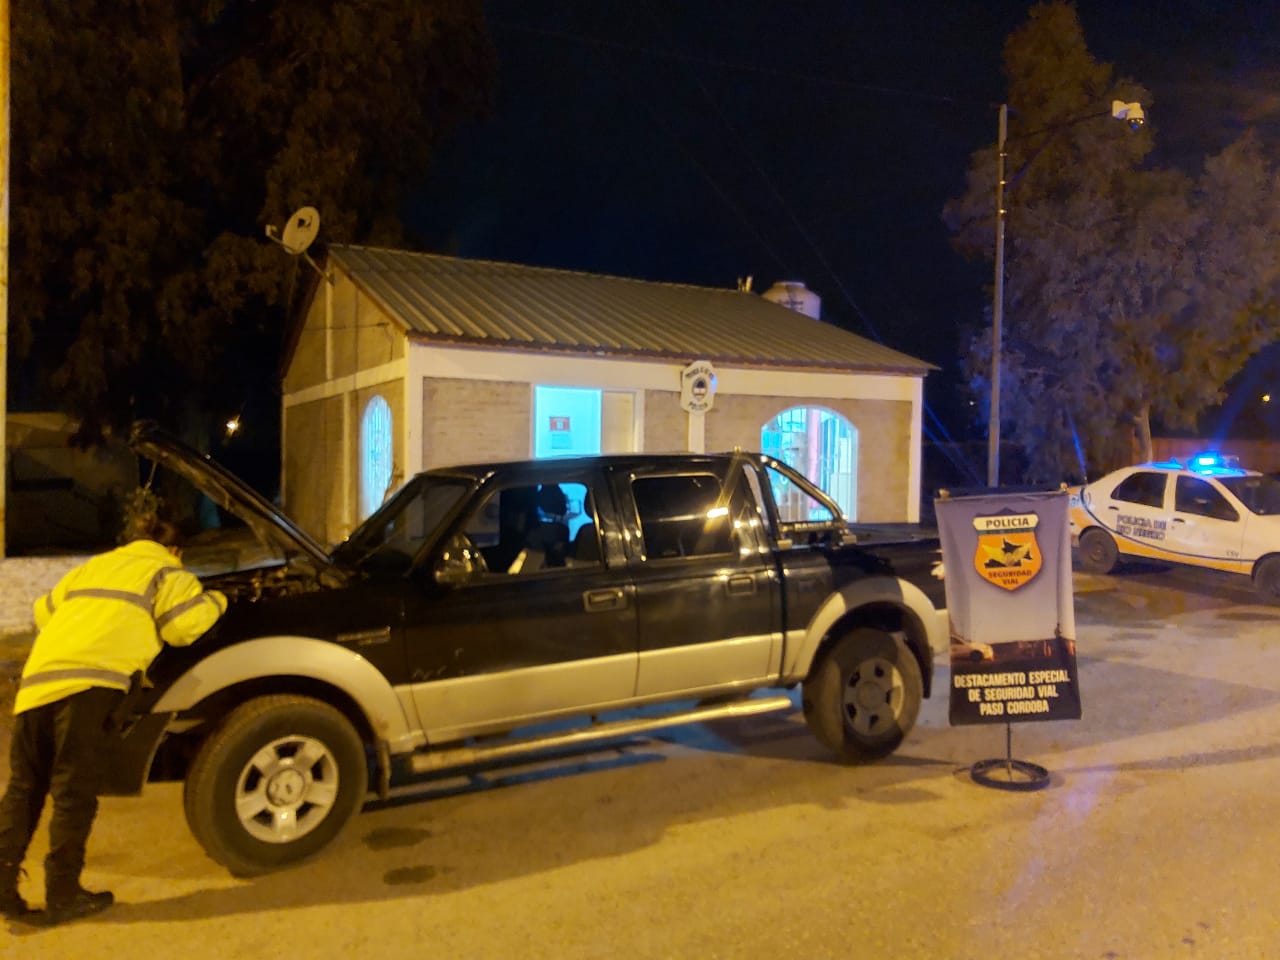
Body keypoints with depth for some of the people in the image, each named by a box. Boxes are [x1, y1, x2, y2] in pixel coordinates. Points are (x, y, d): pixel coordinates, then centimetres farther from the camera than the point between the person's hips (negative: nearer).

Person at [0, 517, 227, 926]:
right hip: (89, 681, -6)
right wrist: (215, 601, 23)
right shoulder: (165, 572, 14)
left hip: (38, 678, 6)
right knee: (75, 791, -1)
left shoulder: (91, 567, 34)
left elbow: (45, 611, 45)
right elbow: (185, 625, 4)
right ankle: (63, 896, 5)